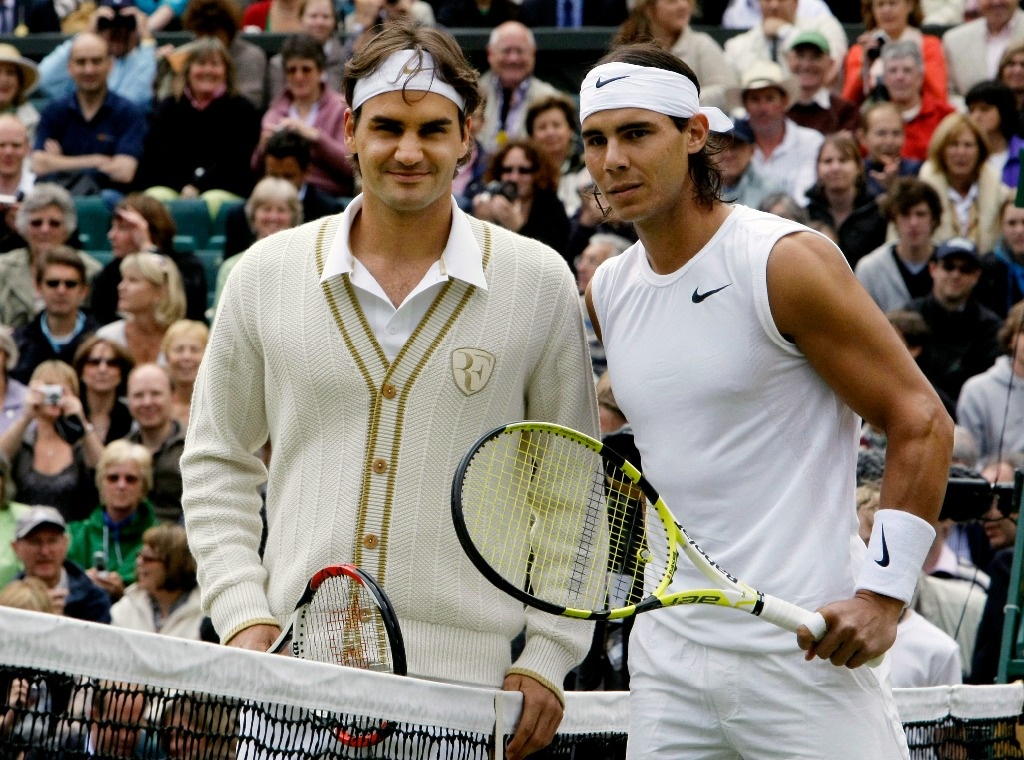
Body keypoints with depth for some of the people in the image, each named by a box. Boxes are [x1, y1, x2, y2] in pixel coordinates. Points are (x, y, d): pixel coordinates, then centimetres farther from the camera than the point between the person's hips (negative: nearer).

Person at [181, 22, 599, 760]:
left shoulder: (538, 283, 3)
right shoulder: (268, 273, 6)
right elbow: (219, 462, 13)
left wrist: (546, 658, 0)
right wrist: (242, 614, 1)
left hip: (464, 683, -1)